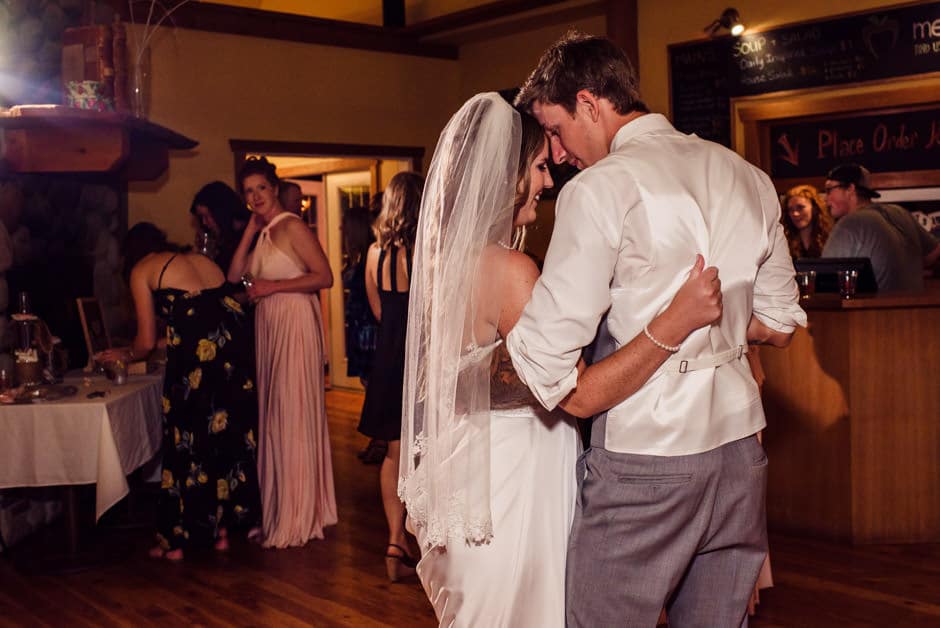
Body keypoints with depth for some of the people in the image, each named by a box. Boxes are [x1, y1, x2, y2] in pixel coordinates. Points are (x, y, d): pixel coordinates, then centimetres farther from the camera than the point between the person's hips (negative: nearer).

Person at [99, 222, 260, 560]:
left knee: (189, 443, 6)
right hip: (234, 348, 6)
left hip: (196, 356, -5)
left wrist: (125, 354, 31)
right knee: (228, 434, 15)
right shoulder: (200, 259, 26)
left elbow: (146, 342, 9)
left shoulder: (142, 270, 11)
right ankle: (223, 526, 25)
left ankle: (177, 540, 16)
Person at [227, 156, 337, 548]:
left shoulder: (291, 227, -9)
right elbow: (233, 277, 6)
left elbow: (325, 276, -15)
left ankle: (298, 517, 4)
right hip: (268, 328, 8)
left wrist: (273, 286, -16)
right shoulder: (261, 233, 16)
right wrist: (250, 230, 4)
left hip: (295, 325, -8)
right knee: (272, 416, 9)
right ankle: (278, 509, 18)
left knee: (293, 416, -4)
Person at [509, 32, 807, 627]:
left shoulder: (601, 188, -12)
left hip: (644, 451, -7)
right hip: (739, 444, 7)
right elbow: (779, 323, 16)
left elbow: (546, 352, -18)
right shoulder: (749, 178, 9)